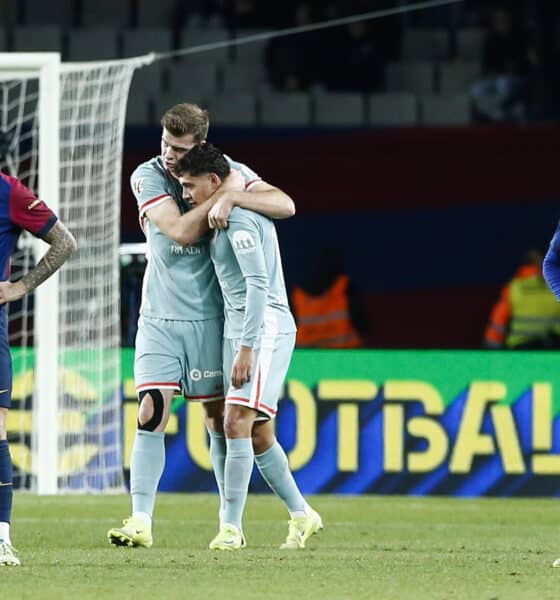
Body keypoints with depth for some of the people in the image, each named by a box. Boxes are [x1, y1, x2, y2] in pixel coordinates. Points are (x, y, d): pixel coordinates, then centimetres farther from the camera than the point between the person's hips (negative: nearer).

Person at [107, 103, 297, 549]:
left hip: (210, 316, 0)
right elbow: (181, 231, -16)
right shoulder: (148, 176, -4)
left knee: (220, 419, 5)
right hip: (159, 318, 0)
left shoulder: (230, 172, -2)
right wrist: (222, 192, -15)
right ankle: (141, 521, -12)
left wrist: (230, 196, -25)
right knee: (150, 415, -11)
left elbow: (285, 206, -13)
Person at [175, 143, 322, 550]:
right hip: (240, 329, 10)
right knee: (259, 435, 11)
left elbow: (258, 283, -20)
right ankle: (301, 515, 21)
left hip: (264, 327, -10)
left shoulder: (240, 219, -13)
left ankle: (231, 526, -20)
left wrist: (246, 348, -24)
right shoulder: (232, 215, 18)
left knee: (238, 422, -17)